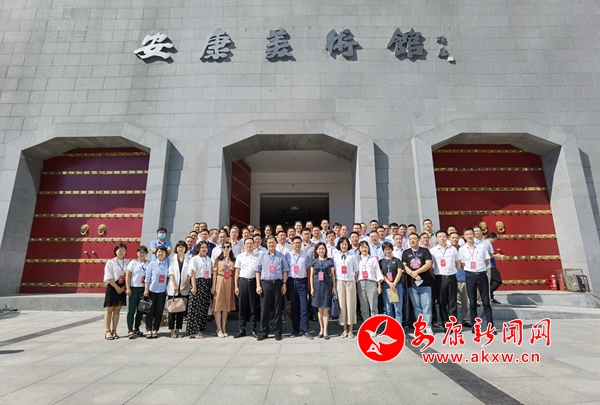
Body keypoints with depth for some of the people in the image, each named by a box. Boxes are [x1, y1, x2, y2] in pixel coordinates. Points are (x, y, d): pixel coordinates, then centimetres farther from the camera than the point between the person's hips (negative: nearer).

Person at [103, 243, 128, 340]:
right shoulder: (110, 262, -4)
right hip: (112, 287, -3)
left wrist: (124, 287, -8)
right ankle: (108, 331, 11)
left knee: (117, 310, 9)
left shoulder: (126, 263, 5)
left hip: (122, 288, 3)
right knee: (109, 309, 4)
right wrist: (117, 288, -13)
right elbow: (109, 278, -9)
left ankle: (114, 331, 16)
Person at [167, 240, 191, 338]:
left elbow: (189, 273, 2)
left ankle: (177, 330, 12)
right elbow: (171, 272, -1)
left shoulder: (188, 260, 7)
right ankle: (172, 330, 8)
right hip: (173, 288, -1)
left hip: (184, 289, 1)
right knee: (172, 309, 2)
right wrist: (174, 285, -11)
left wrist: (186, 285, -9)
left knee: (181, 310, 4)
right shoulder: (172, 259, 7)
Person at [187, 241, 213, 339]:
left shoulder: (209, 259, 14)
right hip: (198, 283, -5)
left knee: (204, 307, 6)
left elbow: (211, 273, 14)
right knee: (196, 307, -3)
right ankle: (194, 331, 4)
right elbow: (192, 274, -8)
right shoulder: (194, 259, -1)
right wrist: (194, 286, -15)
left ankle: (200, 329, 16)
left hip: (207, 285, 5)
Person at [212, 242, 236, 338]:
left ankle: (224, 328, 17)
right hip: (220, 282, -2)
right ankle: (219, 329, 6)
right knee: (218, 305, -2)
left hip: (230, 283, 2)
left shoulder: (233, 260, 7)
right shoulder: (218, 259, 3)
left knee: (227, 305, 7)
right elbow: (214, 273, 0)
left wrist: (236, 286, -2)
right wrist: (213, 286, -7)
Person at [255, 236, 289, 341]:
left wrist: (284, 284, -2)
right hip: (265, 283, 0)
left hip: (277, 283, 0)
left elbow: (285, 271, 6)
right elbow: (258, 271, 5)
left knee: (278, 308, 7)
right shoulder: (262, 255, 6)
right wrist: (258, 285, -1)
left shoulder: (281, 256, 6)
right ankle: (263, 332, 17)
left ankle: (278, 332, 18)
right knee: (264, 308, 5)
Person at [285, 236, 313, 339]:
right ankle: (295, 330, 20)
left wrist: (309, 283, 1)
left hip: (302, 282, 0)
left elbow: (308, 269, 7)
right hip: (292, 282, 0)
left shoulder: (306, 255, 5)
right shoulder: (287, 255, 3)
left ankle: (305, 330, 7)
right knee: (293, 307, 8)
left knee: (304, 307, -1)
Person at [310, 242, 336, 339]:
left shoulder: (330, 261, 4)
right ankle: (321, 329, 20)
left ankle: (325, 331, 6)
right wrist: (312, 288, 1)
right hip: (317, 285, 1)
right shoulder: (314, 261, 7)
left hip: (327, 285, -1)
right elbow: (311, 275, 7)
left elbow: (333, 275, 5)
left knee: (325, 308, 0)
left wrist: (334, 287, 0)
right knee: (320, 309, 9)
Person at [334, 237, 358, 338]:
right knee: (341, 304, 3)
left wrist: (353, 280, 3)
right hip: (339, 282, 1)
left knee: (351, 304, 1)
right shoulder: (335, 255, 4)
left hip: (350, 282, 0)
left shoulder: (352, 256, 3)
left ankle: (351, 330, 12)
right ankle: (345, 329, 15)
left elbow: (356, 271, 8)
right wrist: (335, 283, 1)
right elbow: (333, 270, 6)